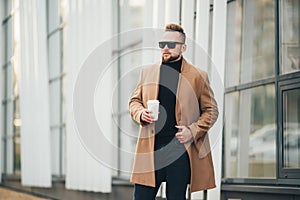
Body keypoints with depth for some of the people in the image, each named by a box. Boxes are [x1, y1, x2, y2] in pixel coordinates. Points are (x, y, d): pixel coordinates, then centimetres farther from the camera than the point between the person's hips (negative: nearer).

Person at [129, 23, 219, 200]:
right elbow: (134, 101, 21)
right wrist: (141, 114, -2)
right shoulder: (147, 72, 12)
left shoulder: (198, 76, 4)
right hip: (150, 150, 2)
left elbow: (211, 110, 7)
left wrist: (193, 131, -8)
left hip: (180, 151, -2)